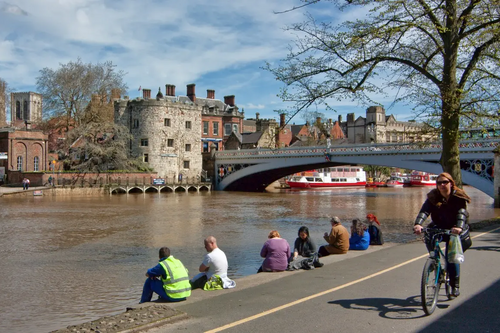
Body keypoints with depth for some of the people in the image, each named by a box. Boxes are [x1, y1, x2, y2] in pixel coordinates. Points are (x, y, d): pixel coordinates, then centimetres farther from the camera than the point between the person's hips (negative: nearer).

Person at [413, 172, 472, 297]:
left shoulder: (458, 197, -13)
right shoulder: (433, 197, -7)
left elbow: (461, 213, -29)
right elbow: (424, 211, -23)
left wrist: (459, 227, -50)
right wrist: (418, 224, -43)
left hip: (455, 230, -2)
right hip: (439, 227, 2)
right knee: (428, 236, -28)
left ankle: (455, 284, 2)